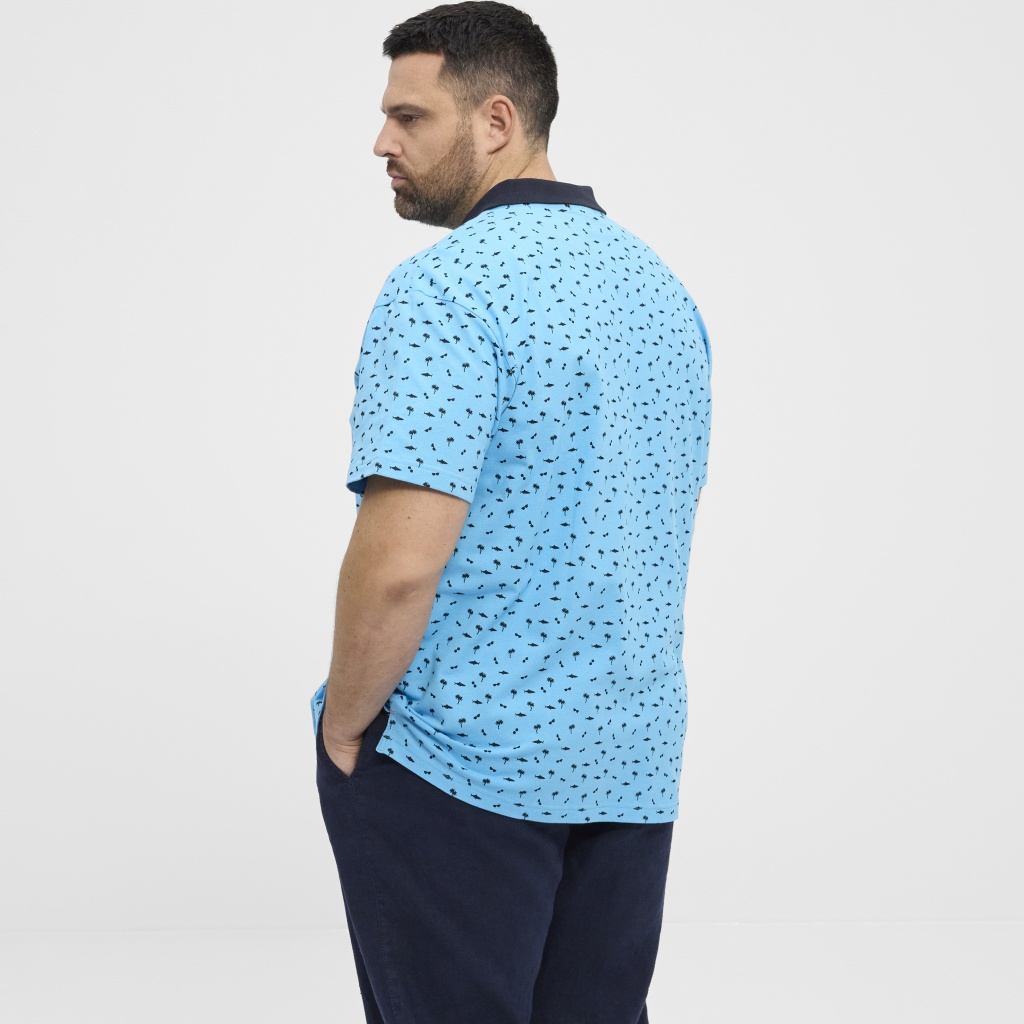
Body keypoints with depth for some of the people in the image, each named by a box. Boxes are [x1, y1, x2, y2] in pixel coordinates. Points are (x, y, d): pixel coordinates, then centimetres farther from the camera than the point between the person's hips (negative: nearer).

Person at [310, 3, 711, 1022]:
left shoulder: (444, 289, -17)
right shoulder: (662, 286, 10)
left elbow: (400, 563, -24)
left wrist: (344, 725, -9)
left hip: (458, 760, -7)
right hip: (635, 761, 8)